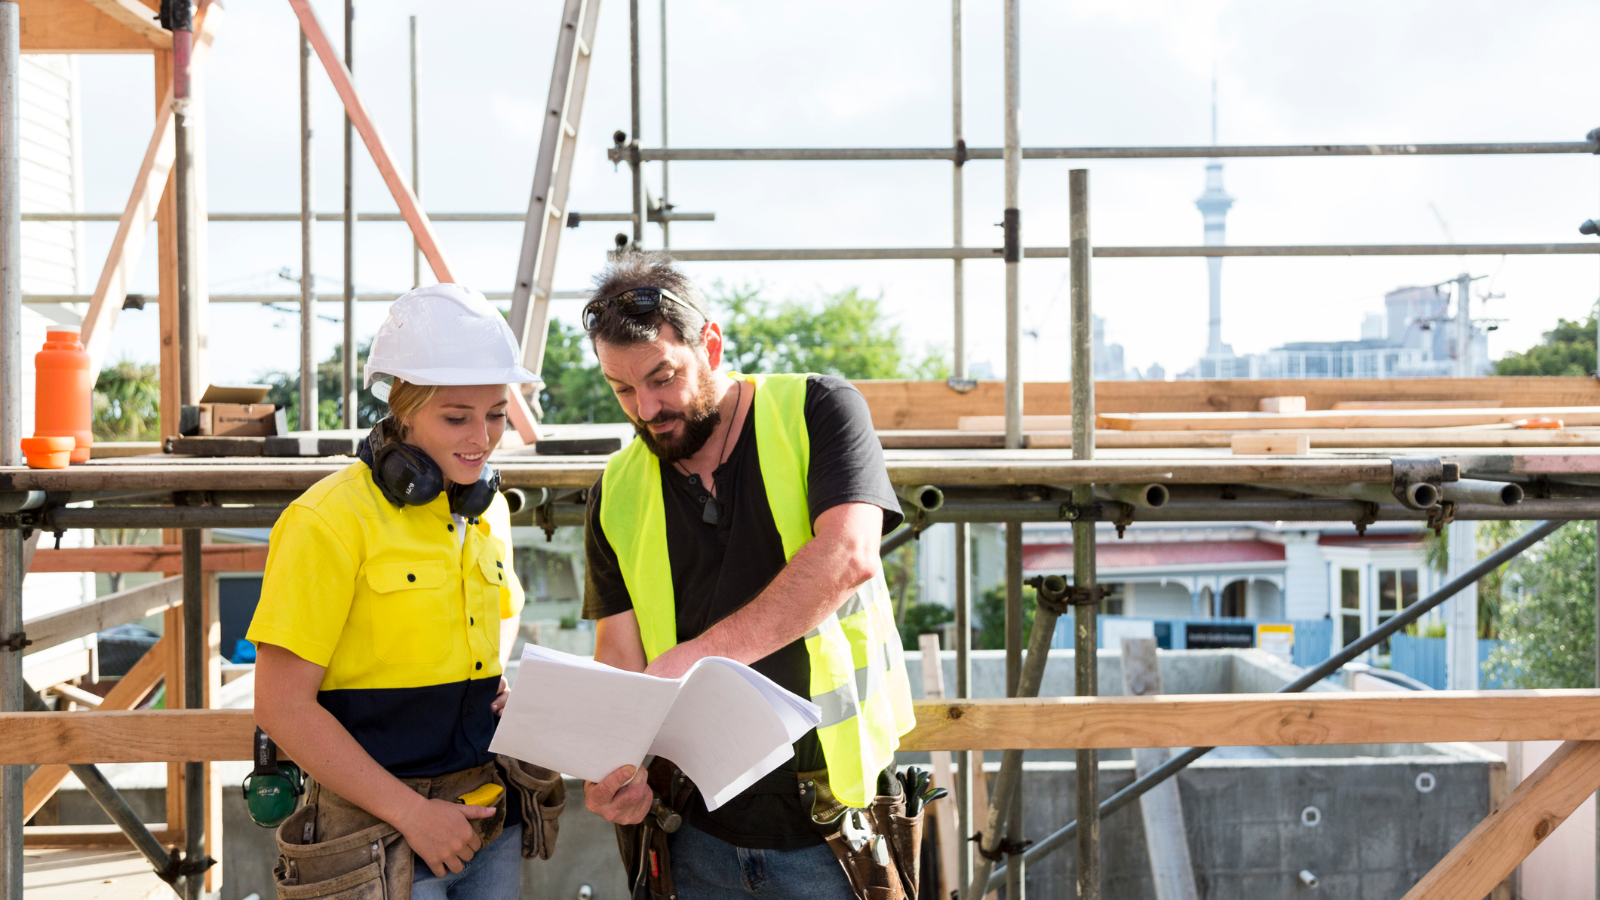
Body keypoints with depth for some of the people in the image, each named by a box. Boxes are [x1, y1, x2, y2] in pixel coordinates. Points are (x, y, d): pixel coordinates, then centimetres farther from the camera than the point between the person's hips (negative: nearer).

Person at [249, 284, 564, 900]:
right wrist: (410, 810, -16)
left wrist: (518, 681, 4)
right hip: (380, 839, -6)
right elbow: (282, 706, -15)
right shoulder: (331, 519, -14)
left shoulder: (488, 511, 6)